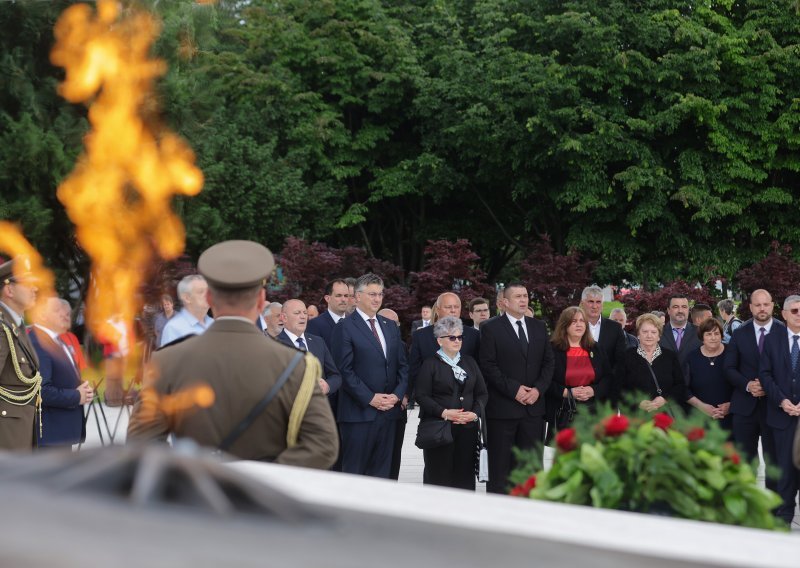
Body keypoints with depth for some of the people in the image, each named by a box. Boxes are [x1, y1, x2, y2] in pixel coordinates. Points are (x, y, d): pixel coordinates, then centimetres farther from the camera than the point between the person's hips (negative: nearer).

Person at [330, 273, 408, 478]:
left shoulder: (391, 326, 16)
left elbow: (402, 365, 16)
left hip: (389, 411, 6)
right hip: (359, 413, -6)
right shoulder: (345, 327, -5)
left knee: (382, 472, 9)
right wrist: (370, 398, -14)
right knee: (354, 472, -2)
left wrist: (397, 394, 0)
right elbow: (345, 370, -10)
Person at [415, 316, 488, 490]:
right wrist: (444, 413, -17)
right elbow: (422, 396, -6)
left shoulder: (470, 362, 16)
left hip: (467, 428, 4)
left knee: (465, 475, 0)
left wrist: (475, 413, -4)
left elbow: (482, 393, 14)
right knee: (438, 475, -5)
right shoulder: (430, 364, 2)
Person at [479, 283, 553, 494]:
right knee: (500, 467, 1)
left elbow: (548, 362, 11)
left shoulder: (539, 327, 13)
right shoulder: (491, 328, -2)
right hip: (502, 407, -4)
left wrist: (539, 389, -5)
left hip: (533, 406, 4)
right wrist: (514, 389, -15)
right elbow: (488, 366, -8)